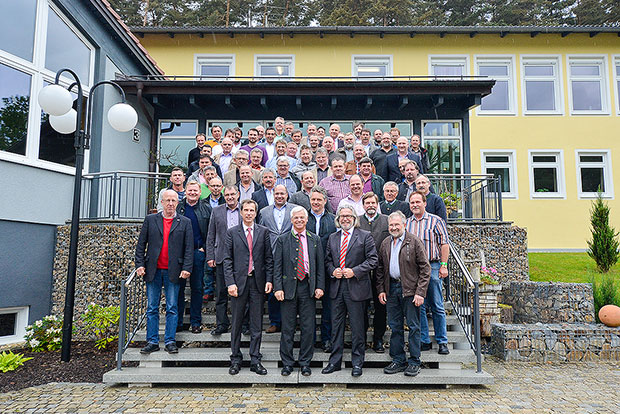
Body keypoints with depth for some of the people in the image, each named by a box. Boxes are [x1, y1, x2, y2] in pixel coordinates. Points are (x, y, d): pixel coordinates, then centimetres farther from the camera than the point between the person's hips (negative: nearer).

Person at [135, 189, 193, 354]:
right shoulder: (150, 220, 8)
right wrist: (140, 265, -1)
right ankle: (152, 342, 16)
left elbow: (189, 248, 1)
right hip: (153, 271, 2)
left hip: (173, 272, -1)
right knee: (152, 308, 7)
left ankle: (170, 341, 13)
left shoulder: (185, 222, 5)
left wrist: (187, 268, -8)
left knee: (172, 308, 4)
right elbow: (141, 244, 8)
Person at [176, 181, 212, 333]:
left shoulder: (206, 208, 5)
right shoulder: (177, 207, 6)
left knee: (197, 288, 5)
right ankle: (177, 322, 15)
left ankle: (196, 322, 15)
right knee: (178, 287, 5)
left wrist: (204, 248, -4)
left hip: (198, 252, 0)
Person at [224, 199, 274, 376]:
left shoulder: (263, 232, 6)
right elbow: (228, 260, 1)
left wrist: (269, 280, -3)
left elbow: (269, 258, 6)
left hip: (258, 282, 1)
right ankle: (235, 359, 23)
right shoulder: (232, 232, 4)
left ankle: (255, 361, 18)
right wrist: (230, 283, -8)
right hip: (239, 281, 0)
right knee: (236, 323, 8)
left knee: (257, 324, 7)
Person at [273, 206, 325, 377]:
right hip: (289, 286, -1)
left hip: (308, 287, 1)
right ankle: (287, 363, 19)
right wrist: (278, 288, -7)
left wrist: (320, 286, -1)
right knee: (287, 328, 5)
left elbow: (320, 265, 8)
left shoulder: (315, 239, 8)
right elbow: (277, 266, 1)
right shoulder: (282, 240, 4)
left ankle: (305, 363, 20)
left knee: (308, 327, 6)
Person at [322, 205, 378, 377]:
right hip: (337, 287, 4)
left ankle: (357, 363, 18)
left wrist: (355, 271, -14)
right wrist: (332, 270, -3)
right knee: (336, 326, 11)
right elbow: (327, 260, 17)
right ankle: (335, 361, 23)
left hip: (356, 287, -4)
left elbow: (373, 260, -5)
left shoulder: (365, 236, -1)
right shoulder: (333, 238, 13)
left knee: (357, 327, 4)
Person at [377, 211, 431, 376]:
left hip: (410, 289, -5)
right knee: (395, 327, 11)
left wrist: (420, 292, -13)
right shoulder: (385, 244, 10)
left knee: (413, 326, 3)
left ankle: (414, 362, 15)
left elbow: (425, 268, -7)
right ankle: (398, 360, 22)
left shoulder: (415, 241, -5)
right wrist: (381, 290, 6)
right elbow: (380, 268, 15)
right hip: (391, 289, 5)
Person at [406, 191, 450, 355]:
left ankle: (442, 342, 12)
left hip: (432, 266, -3)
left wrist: (443, 265, -8)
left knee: (437, 307, 2)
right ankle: (424, 341, 16)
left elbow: (444, 243, -2)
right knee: (418, 306, 6)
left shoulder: (435, 221, 1)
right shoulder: (405, 223, 12)